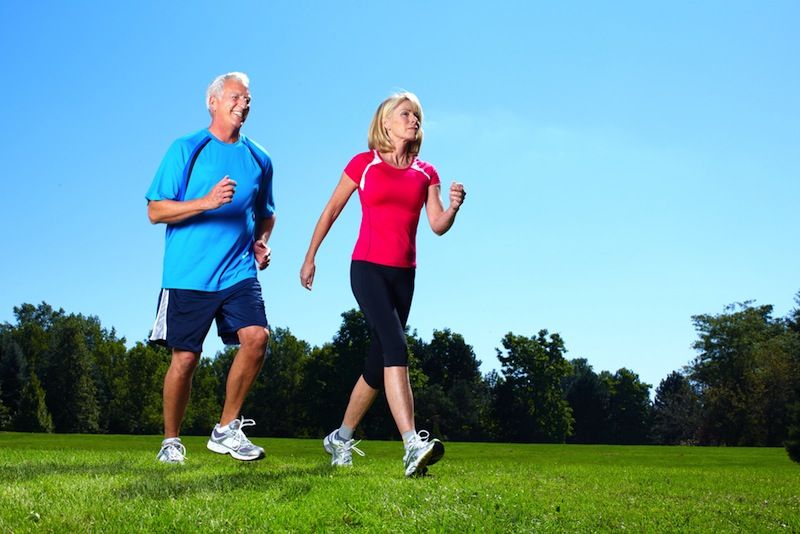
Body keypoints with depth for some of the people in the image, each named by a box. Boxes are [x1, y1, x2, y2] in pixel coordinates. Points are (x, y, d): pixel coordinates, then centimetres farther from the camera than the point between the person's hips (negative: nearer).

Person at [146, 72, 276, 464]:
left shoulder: (258, 159, 14)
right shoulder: (186, 150, 1)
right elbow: (155, 211, -4)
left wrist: (261, 241, 7)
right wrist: (207, 202, -18)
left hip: (239, 272, 3)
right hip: (189, 274, -3)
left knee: (256, 336, -17)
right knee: (185, 358, 0)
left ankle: (226, 429, -1)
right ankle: (170, 441, 21)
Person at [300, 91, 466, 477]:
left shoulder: (425, 173, 12)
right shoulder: (364, 164, 2)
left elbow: (438, 226, 4)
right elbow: (331, 211, 9)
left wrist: (454, 206, -17)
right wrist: (310, 257, 10)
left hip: (404, 274, 5)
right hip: (368, 268, -5)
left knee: (378, 361, 8)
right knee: (396, 347, -23)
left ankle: (341, 438, 26)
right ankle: (412, 446, -31)